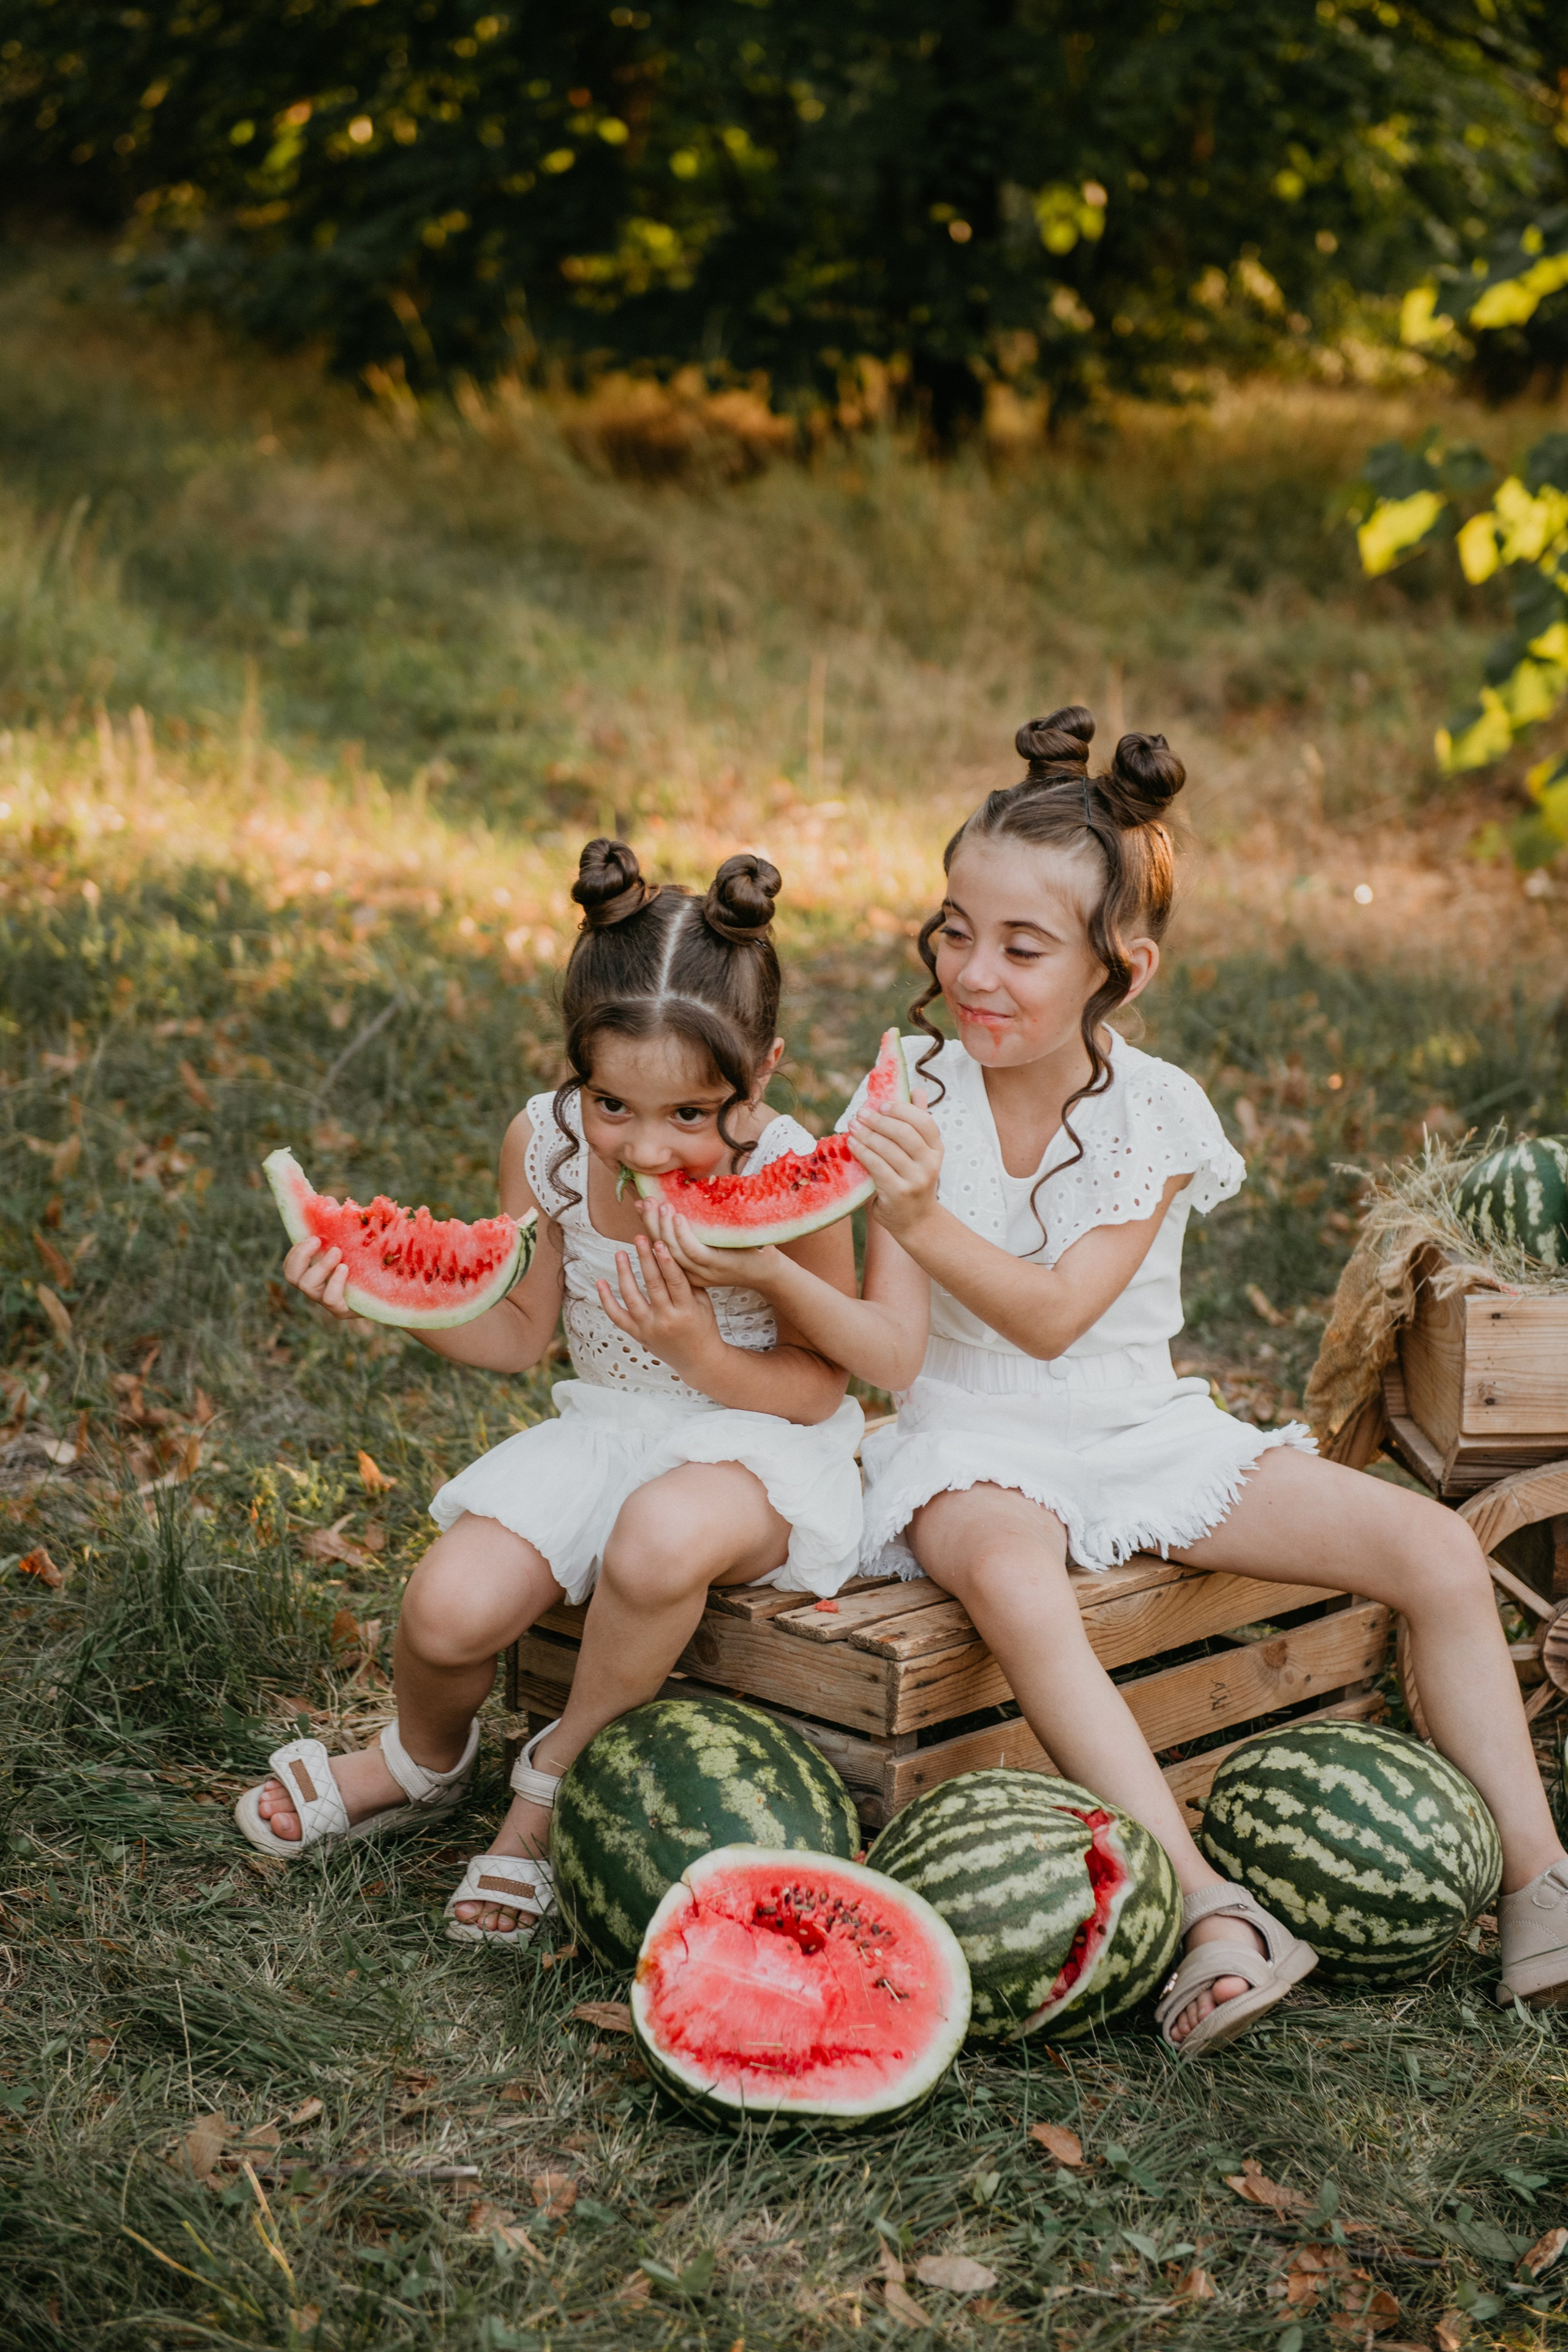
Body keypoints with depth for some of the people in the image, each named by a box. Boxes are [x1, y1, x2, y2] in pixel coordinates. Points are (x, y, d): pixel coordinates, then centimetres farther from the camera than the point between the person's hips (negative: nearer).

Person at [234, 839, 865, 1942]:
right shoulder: (547, 1146, -9)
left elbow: (818, 1387, -10)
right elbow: (520, 1333, 5)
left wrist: (703, 1353, -29)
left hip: (760, 1440, -4)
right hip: (608, 1429, 4)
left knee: (660, 1540, -40)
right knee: (449, 1608, -20)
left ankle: (563, 1776, -8)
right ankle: (424, 1762, 22)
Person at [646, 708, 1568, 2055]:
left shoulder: (1156, 1112, -9)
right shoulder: (916, 1101, -8)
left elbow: (1052, 1317, -22)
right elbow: (891, 1349, -12)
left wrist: (928, 1221, -39)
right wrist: (771, 1272, -31)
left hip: (1140, 1429, 2)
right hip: (972, 1442, -2)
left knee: (1440, 1551, -11)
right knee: (1015, 1584, -39)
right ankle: (1212, 1914, -39)